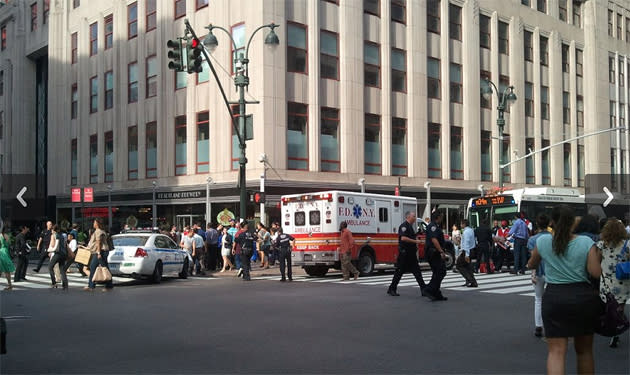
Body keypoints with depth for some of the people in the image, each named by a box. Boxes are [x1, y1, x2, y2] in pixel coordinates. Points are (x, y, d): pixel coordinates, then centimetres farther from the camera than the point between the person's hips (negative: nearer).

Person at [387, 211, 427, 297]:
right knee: (400, 271, -2)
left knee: (417, 271, 5)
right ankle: (391, 289, 8)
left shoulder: (410, 226, 18)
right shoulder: (404, 226, -13)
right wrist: (415, 241, -23)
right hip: (404, 252, -9)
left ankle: (423, 289, 4)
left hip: (411, 253, 9)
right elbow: (403, 238, -25)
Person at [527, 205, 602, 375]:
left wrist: (530, 264, 36)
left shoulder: (543, 242, -2)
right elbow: (596, 273, -10)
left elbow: (531, 265, 14)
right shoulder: (586, 242, -4)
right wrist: (598, 256, 8)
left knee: (556, 351, -3)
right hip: (583, 296, 1)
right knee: (584, 350, 18)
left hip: (554, 297, -1)